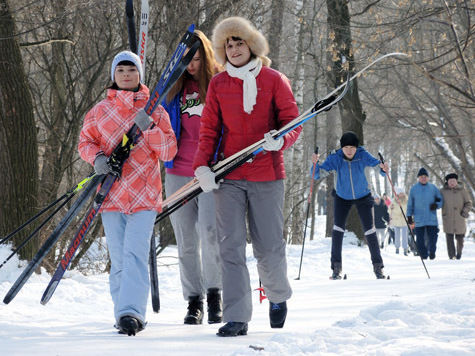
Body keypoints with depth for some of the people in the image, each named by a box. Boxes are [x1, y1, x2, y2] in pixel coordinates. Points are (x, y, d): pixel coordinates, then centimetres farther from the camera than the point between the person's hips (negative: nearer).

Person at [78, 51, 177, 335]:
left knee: (135, 254, -16)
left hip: (145, 194, -2)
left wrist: (149, 129, -14)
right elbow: (85, 141, 13)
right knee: (119, 259, 4)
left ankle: (131, 312, -23)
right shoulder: (100, 111, 10)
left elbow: (169, 152, 3)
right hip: (111, 193, 2)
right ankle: (124, 315, 11)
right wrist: (97, 157, -9)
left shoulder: (155, 110, 7)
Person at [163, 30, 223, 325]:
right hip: (178, 172, 4)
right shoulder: (174, 88, 13)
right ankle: (194, 301, 13)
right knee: (187, 241, 5)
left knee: (210, 229, -21)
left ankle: (214, 291, -5)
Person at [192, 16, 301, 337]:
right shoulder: (218, 85, 8)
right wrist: (202, 166, -6)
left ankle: (278, 296, 34)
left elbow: (292, 122, 2)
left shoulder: (274, 80, 2)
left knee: (269, 248, 4)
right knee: (231, 247, -8)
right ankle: (236, 318, -8)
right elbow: (209, 130, 9)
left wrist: (280, 140, -20)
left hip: (267, 176, -1)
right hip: (229, 177, 1)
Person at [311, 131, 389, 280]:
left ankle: (378, 266, 7)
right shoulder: (335, 158, -22)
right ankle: (336, 268, -9)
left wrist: (383, 168, -57)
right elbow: (317, 175, -25)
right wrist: (315, 163, -46)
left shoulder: (363, 155, -22)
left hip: (363, 197, 0)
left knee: (369, 230, -5)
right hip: (342, 198, 0)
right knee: (338, 229, -15)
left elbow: (375, 163, -33)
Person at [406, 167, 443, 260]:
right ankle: (423, 255, 10)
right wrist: (409, 216, 4)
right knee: (420, 239, -2)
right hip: (419, 220, 0)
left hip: (431, 220, 0)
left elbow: (441, 200, 12)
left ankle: (431, 251, 19)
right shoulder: (414, 189, 6)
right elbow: (410, 204, 10)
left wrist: (436, 205, -9)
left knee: (433, 238, -5)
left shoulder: (433, 188, 7)